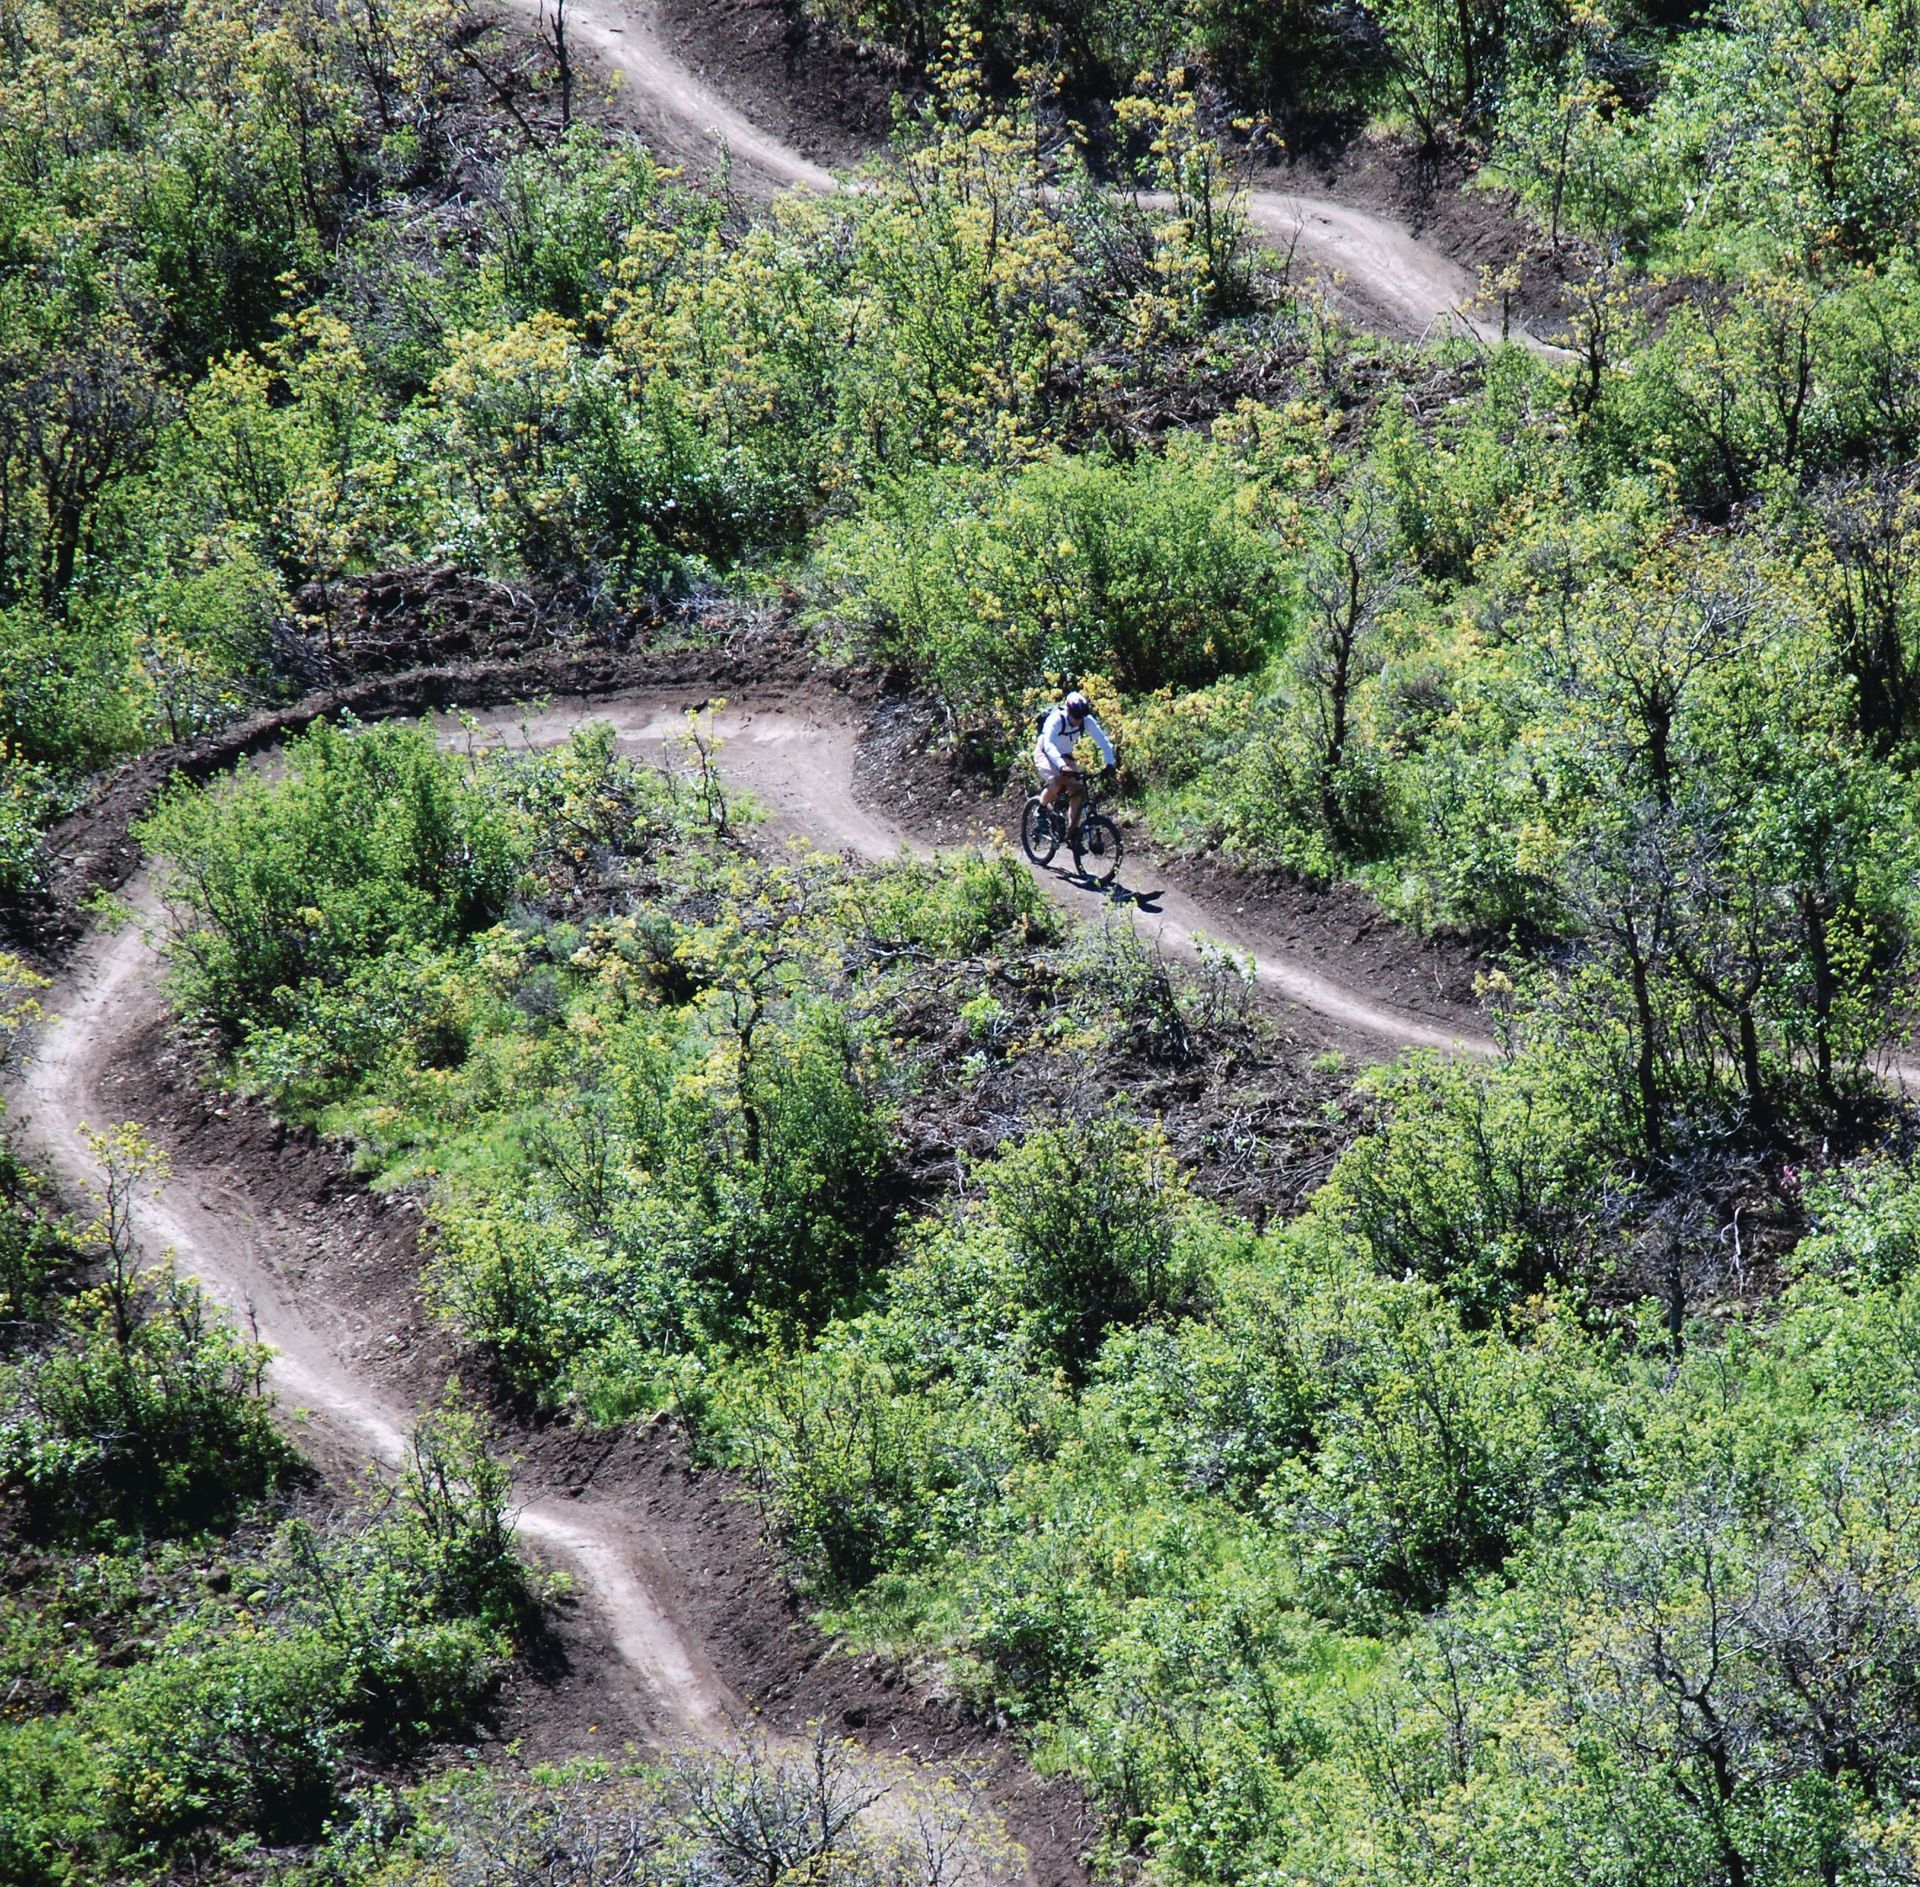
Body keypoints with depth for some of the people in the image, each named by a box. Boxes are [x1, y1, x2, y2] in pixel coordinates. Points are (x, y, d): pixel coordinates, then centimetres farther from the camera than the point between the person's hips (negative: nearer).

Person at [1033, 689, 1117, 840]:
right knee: (1056, 782, -32)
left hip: (1064, 756, 5)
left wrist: (1110, 764, -35)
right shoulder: (1056, 720, -32)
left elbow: (1102, 741, -20)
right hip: (1044, 754, -5)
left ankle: (1073, 833, -4)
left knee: (1078, 789, -13)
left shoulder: (1087, 721, -19)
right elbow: (1049, 745, -44)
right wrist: (1061, 766, -59)